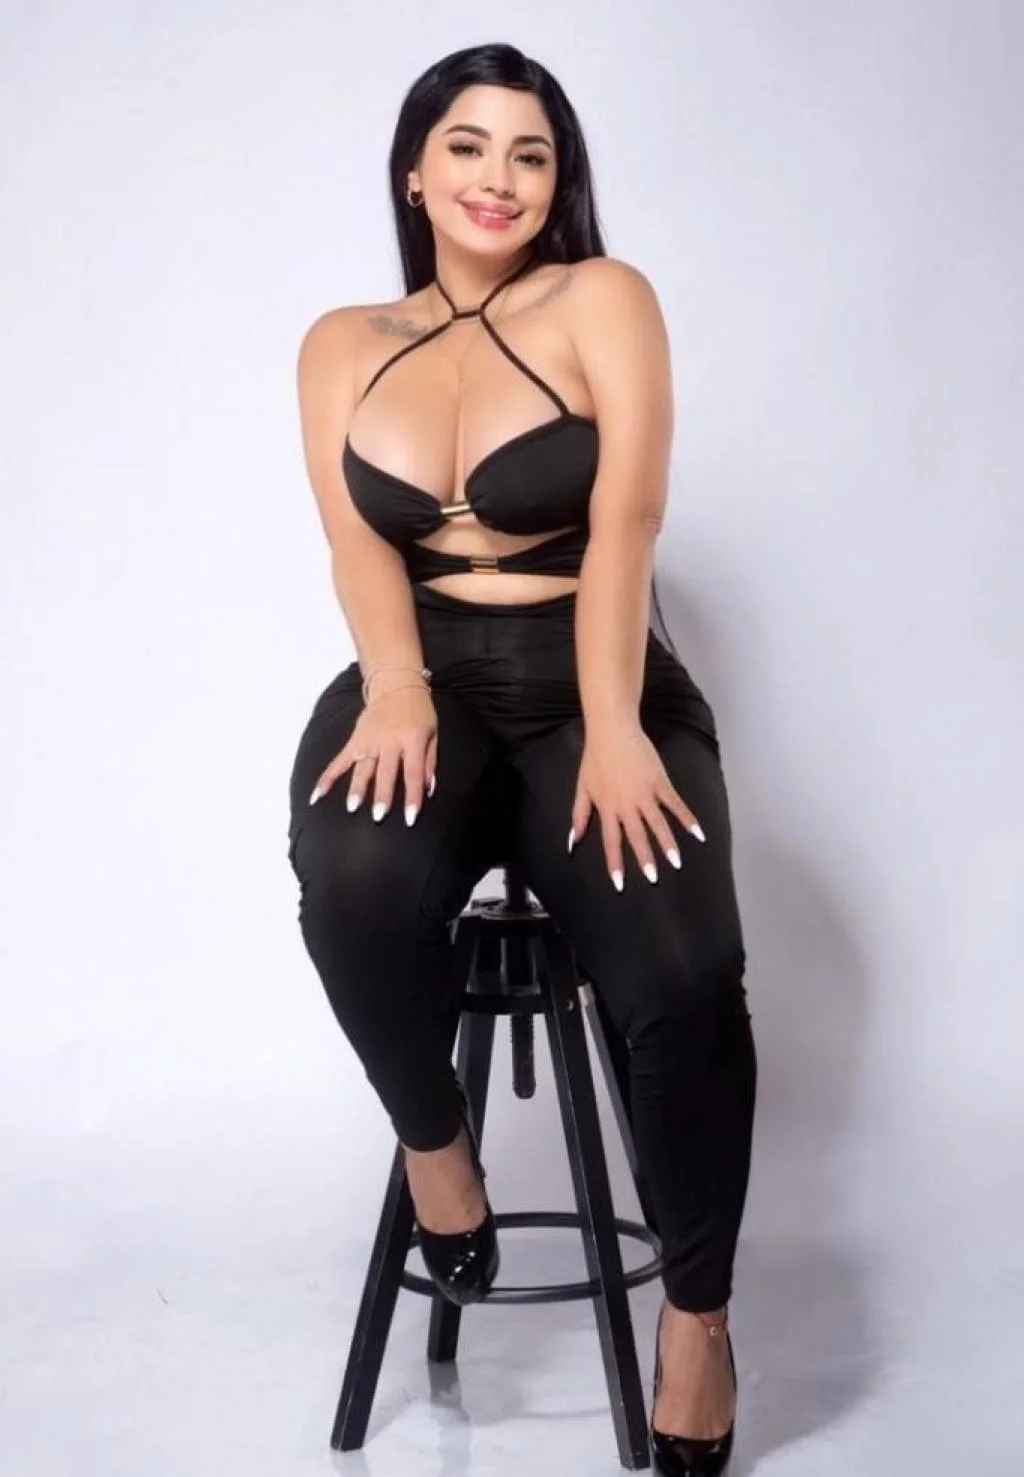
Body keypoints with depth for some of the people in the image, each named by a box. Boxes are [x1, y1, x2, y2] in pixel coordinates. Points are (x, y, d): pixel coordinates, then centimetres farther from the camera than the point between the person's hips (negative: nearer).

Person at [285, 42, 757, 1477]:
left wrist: (613, 731, -23)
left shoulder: (602, 299, 4)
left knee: (685, 974, -27)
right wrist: (396, 692, -22)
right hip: (424, 683, 2)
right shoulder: (344, 346, 13)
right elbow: (356, 540, -1)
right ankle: (434, 1136, -2)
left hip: (588, 685, -1)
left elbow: (626, 521, -9)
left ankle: (697, 1310, -2)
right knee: (353, 890, -34)